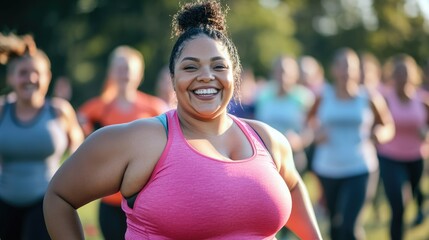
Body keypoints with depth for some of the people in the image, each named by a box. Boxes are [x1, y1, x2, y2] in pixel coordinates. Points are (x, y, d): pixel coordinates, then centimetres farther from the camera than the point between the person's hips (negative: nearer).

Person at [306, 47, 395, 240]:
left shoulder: (369, 97, -3)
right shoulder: (323, 96, -1)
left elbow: (388, 126, 8)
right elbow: (311, 120, 14)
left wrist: (379, 134, -15)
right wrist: (316, 132, -8)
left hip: (358, 169, -2)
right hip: (327, 169, 2)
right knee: (335, 223, 13)